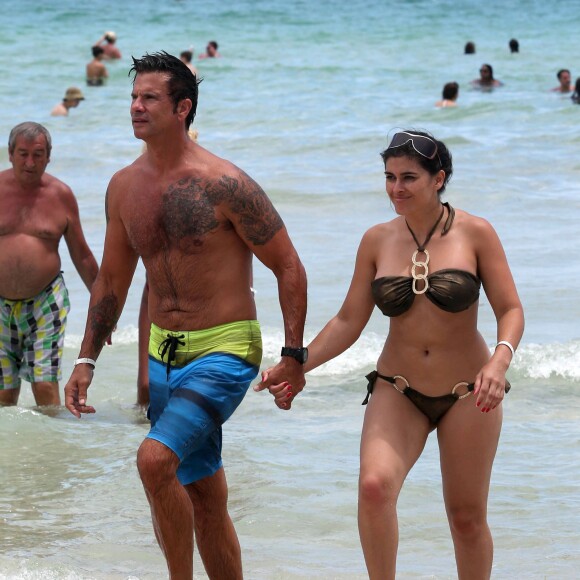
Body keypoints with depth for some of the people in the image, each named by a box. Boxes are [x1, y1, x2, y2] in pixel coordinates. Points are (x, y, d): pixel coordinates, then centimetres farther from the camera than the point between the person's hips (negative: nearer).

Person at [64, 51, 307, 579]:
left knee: (155, 458, -26)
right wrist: (86, 360, 13)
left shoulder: (223, 184, -15)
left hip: (225, 351, -7)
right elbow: (112, 279, 17)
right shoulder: (124, 187, 5)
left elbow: (289, 268, -10)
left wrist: (293, 355, -14)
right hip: (164, 353, 7)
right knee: (202, 495, 13)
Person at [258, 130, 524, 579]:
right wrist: (297, 367, -3)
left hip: (468, 394, -1)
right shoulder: (377, 242, 1)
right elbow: (349, 321, 7)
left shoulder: (475, 234, -6)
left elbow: (511, 311, -8)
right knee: (374, 485, -24)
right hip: (397, 392, 2)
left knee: (467, 517, 6)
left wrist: (500, 361, -27)